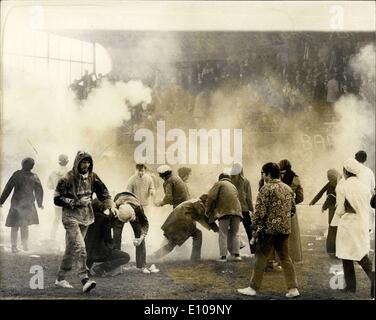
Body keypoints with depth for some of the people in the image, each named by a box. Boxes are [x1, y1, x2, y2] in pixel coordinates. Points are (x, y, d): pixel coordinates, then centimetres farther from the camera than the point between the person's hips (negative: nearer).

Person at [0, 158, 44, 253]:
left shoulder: (17, 174, -6)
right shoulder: (34, 177, -1)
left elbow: (8, 188, -6)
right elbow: (39, 191, 7)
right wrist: (40, 204, 21)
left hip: (16, 203, -1)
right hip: (28, 204, 1)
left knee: (14, 226, 6)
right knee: (24, 225, 13)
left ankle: (14, 246, 3)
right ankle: (25, 245, 13)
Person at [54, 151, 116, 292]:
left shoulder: (92, 177, 7)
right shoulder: (68, 179, -11)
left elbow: (103, 192, 10)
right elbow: (57, 199, -10)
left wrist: (111, 205, -7)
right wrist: (75, 202, -19)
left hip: (86, 217, 6)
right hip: (71, 218, -6)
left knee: (71, 248, 13)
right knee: (80, 248, -18)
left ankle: (60, 279, 25)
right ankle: (85, 280, -22)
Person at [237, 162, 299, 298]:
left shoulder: (266, 189, -11)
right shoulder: (288, 189, 11)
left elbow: (260, 211, -15)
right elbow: (292, 209, 17)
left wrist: (255, 226, -8)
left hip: (269, 228, -6)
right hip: (285, 228, 7)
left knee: (261, 257, 1)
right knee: (285, 258, 12)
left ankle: (253, 288, 7)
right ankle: (293, 288, 10)